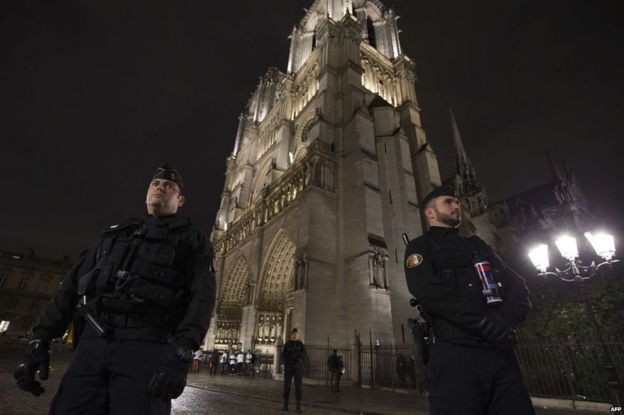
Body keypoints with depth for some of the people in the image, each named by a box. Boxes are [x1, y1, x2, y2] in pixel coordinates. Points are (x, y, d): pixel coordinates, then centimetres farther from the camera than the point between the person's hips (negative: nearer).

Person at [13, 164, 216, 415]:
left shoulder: (191, 240, 7)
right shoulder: (116, 234, 24)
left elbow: (202, 296, -7)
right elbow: (74, 284, 21)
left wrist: (181, 354, -21)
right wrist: (40, 340, 11)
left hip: (146, 347, -4)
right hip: (92, 343, 4)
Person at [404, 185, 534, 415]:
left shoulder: (478, 245, 23)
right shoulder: (421, 247, 5)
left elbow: (518, 284, 14)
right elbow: (427, 290, -13)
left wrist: (504, 319, -8)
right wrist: (483, 322, -19)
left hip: (500, 351, 6)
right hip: (456, 351, -5)